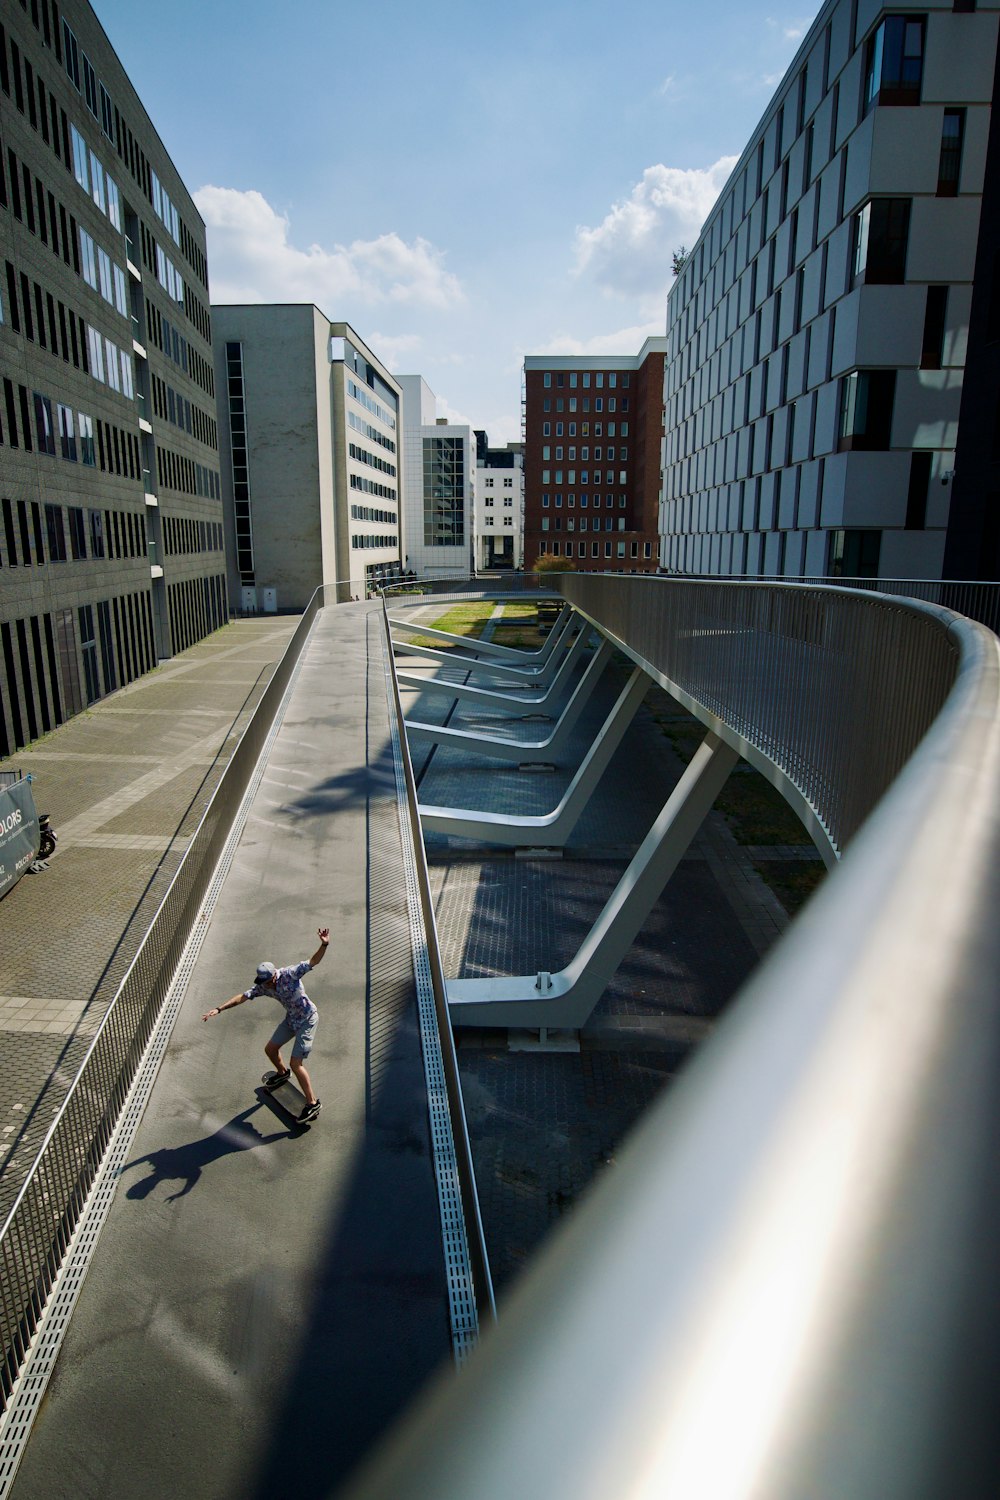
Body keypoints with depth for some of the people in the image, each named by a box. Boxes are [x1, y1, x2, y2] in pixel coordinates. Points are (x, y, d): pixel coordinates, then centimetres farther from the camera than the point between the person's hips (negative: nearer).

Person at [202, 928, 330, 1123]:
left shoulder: (289, 974, -28)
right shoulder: (262, 986, -10)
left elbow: (313, 961, -35)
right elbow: (242, 997, -8)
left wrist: (324, 945, -52)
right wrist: (219, 1009, -16)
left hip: (307, 1019, -7)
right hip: (291, 1019, 7)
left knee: (296, 1063, -10)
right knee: (270, 1049, 18)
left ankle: (313, 1103, 0)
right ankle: (282, 1073, 52)